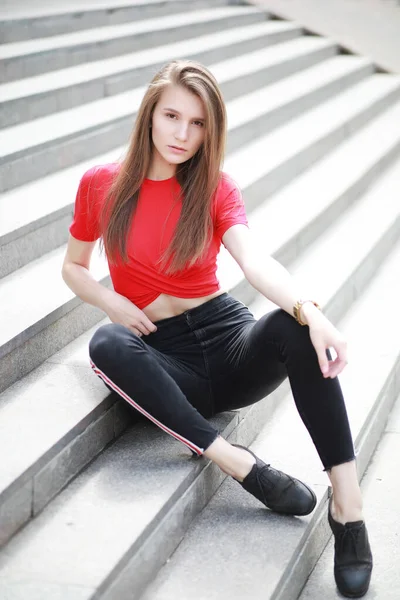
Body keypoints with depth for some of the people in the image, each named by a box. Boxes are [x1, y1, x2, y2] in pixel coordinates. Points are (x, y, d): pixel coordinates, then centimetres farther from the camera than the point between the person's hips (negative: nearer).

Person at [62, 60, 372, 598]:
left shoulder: (215, 188, 2)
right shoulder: (101, 185, 2)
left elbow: (255, 261, -16)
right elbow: (74, 267, 15)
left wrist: (309, 311, -37)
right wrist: (112, 303, -8)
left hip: (226, 337, 0)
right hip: (162, 358, 0)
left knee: (294, 327, -33)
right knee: (106, 347, -35)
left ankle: (348, 506, -33)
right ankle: (241, 465, -35)